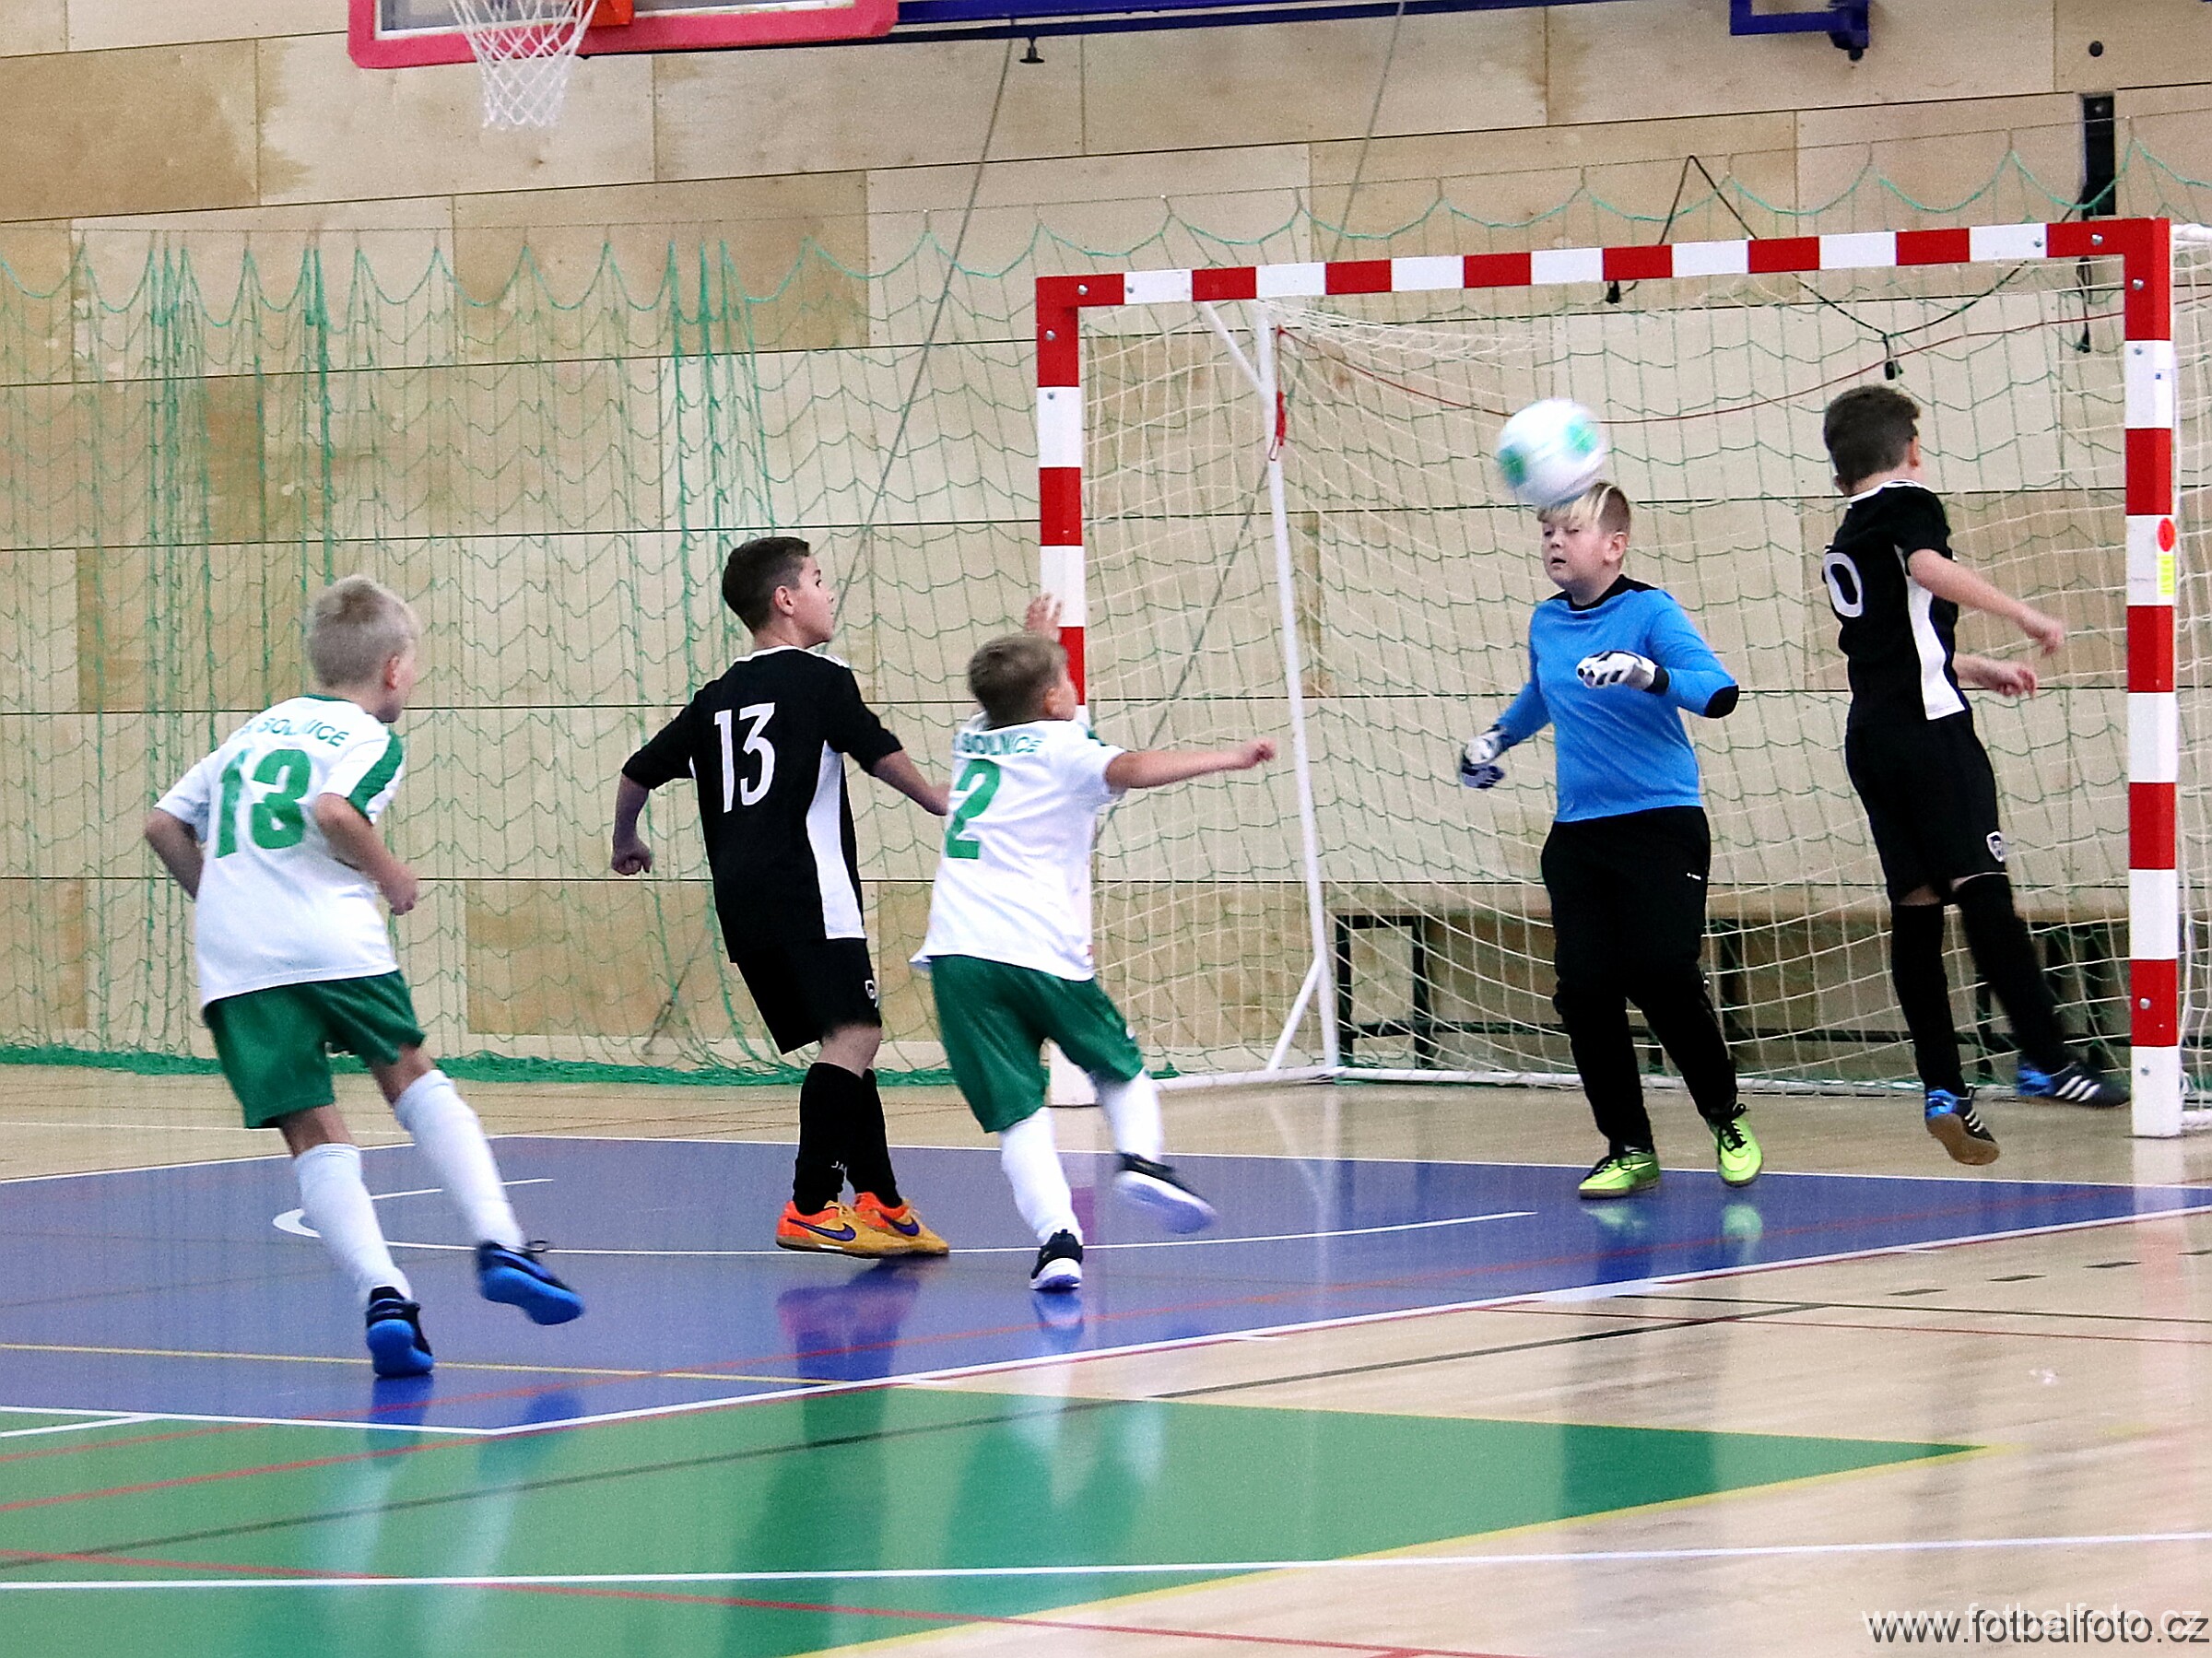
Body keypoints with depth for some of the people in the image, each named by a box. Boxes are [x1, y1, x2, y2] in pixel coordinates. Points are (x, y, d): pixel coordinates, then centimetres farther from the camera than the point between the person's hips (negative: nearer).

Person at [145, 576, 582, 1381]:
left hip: (232, 960, 4)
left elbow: (164, 824, 22)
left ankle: (381, 1292, -15)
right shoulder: (371, 738, 5)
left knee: (313, 1135, 2)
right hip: (331, 943, -4)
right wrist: (390, 873, -1)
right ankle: (498, 1242, 5)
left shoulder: (254, 730, 24)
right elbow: (332, 810, -16)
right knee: (414, 1079, 16)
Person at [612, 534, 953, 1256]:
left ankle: (881, 1202, 15)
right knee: (853, 1034, -15)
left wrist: (626, 843, 39)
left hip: (741, 901, 8)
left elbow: (637, 774, 20)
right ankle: (811, 1207, -26)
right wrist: (943, 805, 13)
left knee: (843, 1043, 14)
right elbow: (880, 755, -5)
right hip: (807, 892, -8)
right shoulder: (820, 679, -1)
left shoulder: (716, 698, 18)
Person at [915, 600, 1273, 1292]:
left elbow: (1011, 709, 48)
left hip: (957, 954, 4)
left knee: (1017, 1111, -1)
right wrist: (1225, 758, -19)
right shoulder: (1062, 750, 4)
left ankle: (1056, 1236, -19)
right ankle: (1140, 1156, -4)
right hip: (1040, 949, -4)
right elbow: (1129, 769, -18)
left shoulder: (974, 740, 22)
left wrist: (1035, 644, 63)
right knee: (1121, 1065, 21)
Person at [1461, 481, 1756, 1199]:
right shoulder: (1545, 623, 10)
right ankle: (1630, 1149, 6)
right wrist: (1497, 737, 29)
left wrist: (1650, 674, -38)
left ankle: (1727, 1121, 8)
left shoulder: (1650, 612, -9)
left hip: (1661, 825, -6)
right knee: (1584, 990, -4)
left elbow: (1718, 692, -23)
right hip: (1577, 834, 6)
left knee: (1663, 977, -14)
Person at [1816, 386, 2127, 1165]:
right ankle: (2045, 1058, -23)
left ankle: (1942, 1087, 0)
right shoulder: (1908, 502, 1)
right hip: (1927, 723, -8)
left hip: (1869, 735, 8)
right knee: (1981, 885, -15)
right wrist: (2024, 615, -17)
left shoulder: (1843, 541, 25)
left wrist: (1981, 670, 47)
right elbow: (1930, 569, -21)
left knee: (1916, 907, 5)